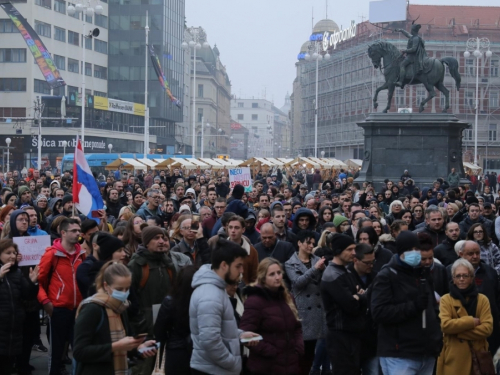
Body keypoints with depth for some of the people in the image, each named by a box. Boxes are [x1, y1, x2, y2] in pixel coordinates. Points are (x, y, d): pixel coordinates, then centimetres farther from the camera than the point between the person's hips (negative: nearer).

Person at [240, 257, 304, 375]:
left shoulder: (286, 298, 13)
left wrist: (298, 349, 4)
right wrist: (271, 352, -18)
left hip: (290, 365, 7)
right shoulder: (254, 301, -11)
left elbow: (297, 327, 21)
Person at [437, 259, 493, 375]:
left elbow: (488, 328, -6)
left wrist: (458, 332, -12)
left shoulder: (482, 299, 5)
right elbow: (445, 325, -13)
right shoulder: (446, 299, 1)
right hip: (454, 357, -2)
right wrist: (471, 321, -14)